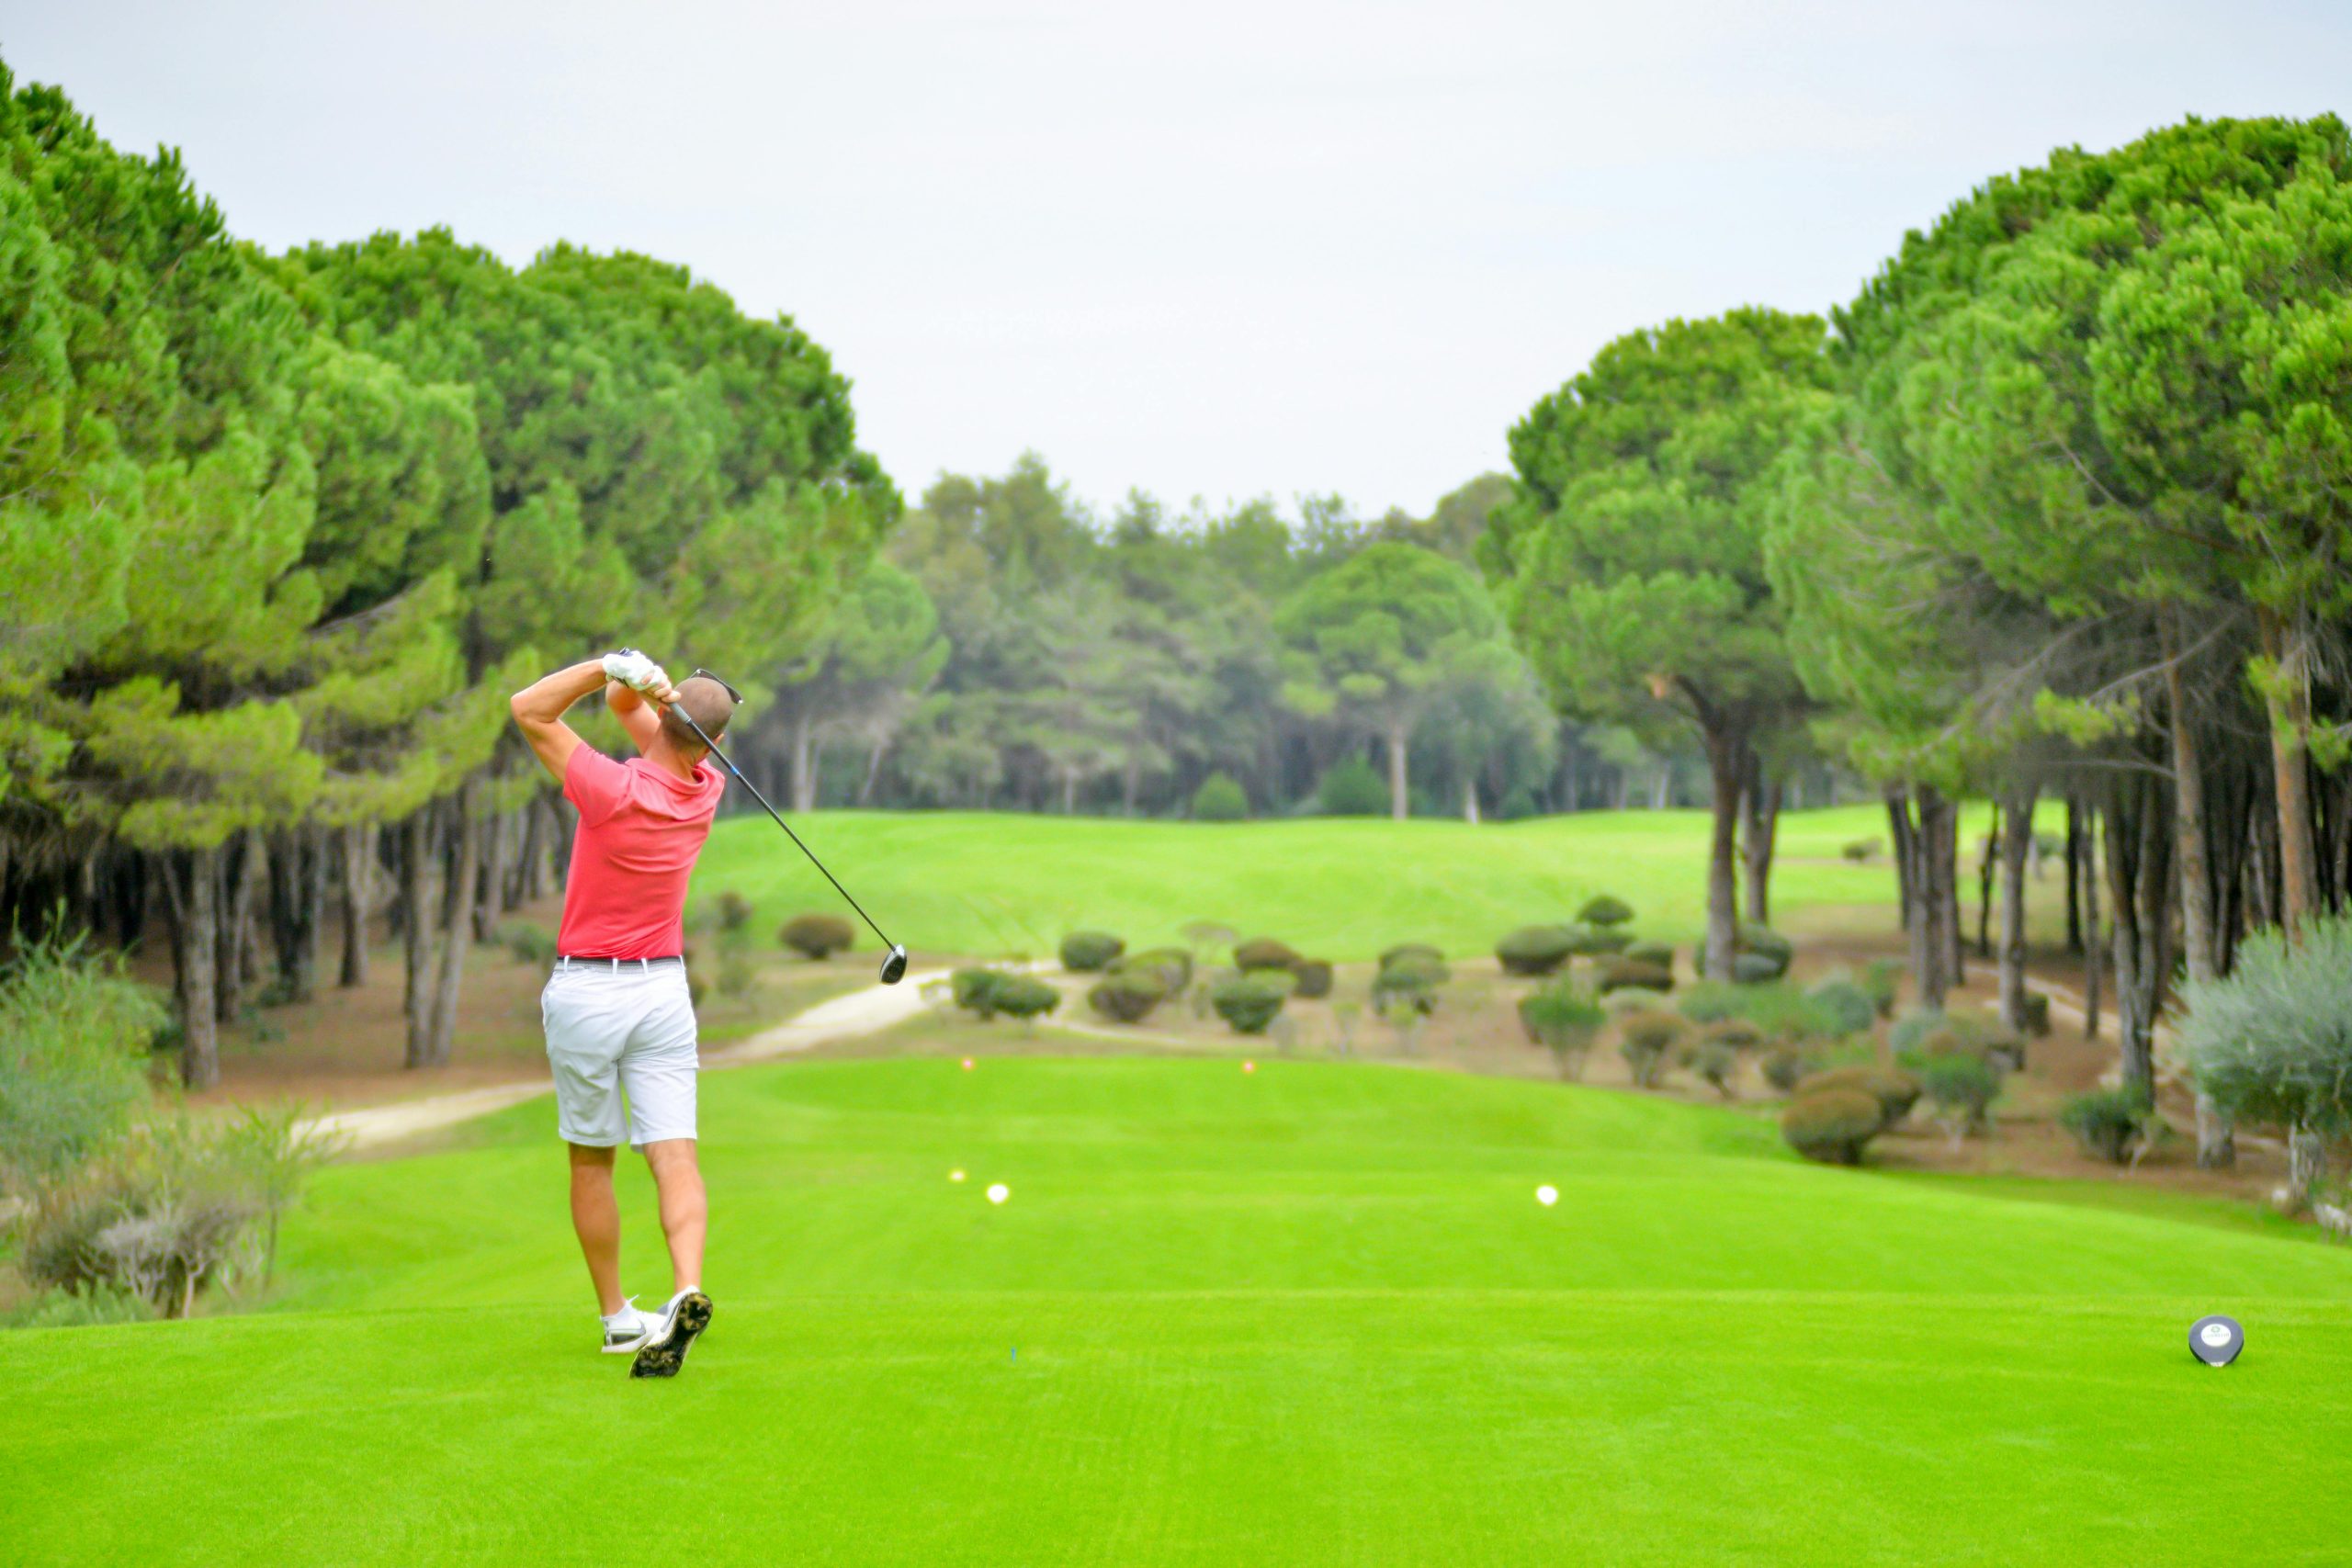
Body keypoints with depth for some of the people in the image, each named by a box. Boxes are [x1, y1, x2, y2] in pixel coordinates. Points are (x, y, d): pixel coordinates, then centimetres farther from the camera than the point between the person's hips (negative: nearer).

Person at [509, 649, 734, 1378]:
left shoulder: (616, 791, -20)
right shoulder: (706, 792, -1)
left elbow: (529, 709, -14)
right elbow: (626, 705, 7)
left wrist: (609, 665, -24)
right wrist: (625, 682, -17)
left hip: (585, 992, -3)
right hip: (664, 988, 3)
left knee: (591, 1161, 12)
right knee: (674, 1153, -5)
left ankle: (617, 1316, 16)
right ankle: (686, 1290, -26)